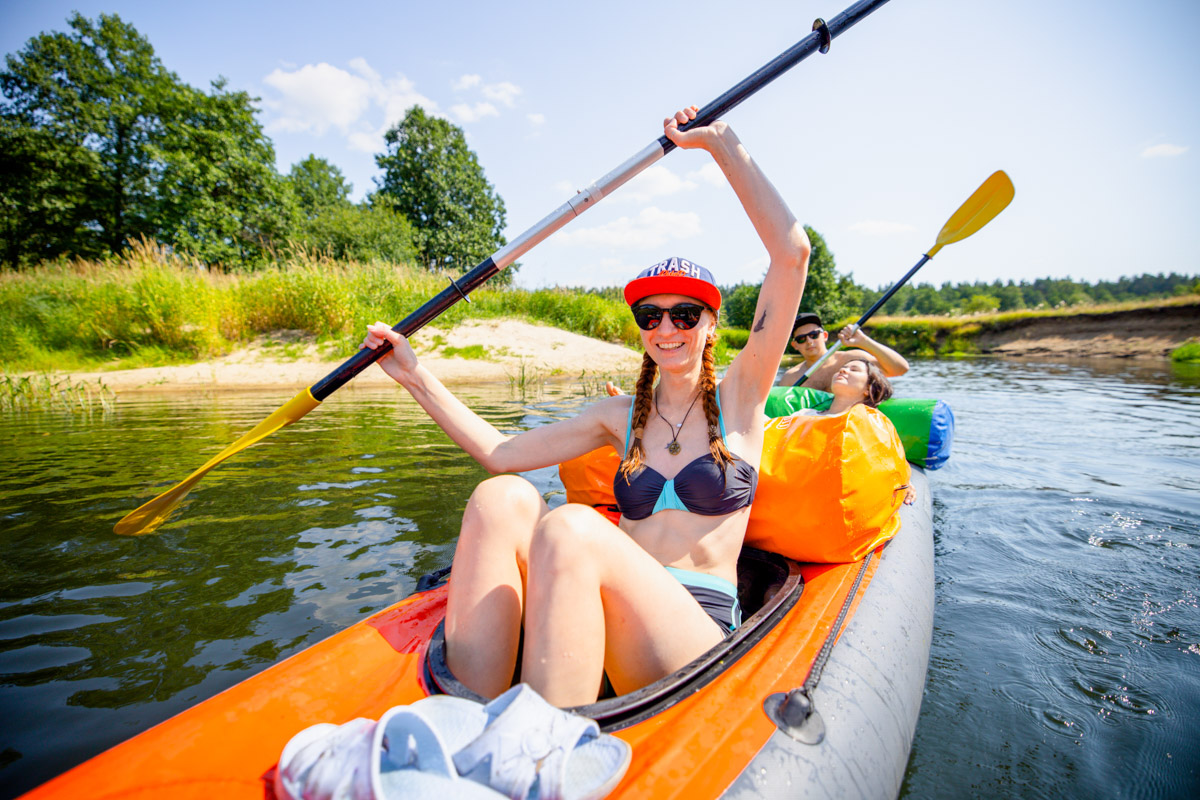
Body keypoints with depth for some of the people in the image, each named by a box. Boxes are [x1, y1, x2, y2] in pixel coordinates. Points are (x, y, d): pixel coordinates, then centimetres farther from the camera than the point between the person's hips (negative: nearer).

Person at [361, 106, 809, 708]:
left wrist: (720, 142, -3)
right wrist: (416, 378, 4)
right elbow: (501, 453, 8)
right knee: (502, 499, -23)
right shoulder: (622, 415, 16)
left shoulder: (737, 397, 5)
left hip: (700, 635, -3)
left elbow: (792, 251, -4)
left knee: (572, 526, -33)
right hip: (614, 626, 4)